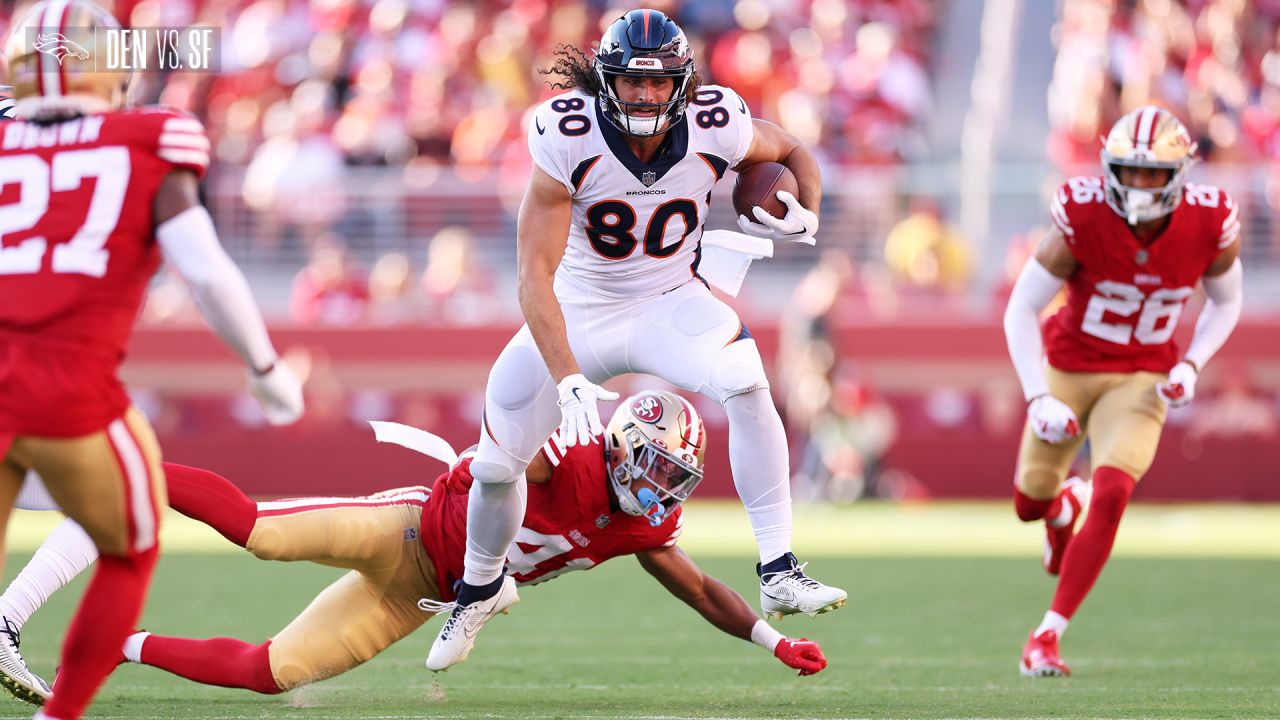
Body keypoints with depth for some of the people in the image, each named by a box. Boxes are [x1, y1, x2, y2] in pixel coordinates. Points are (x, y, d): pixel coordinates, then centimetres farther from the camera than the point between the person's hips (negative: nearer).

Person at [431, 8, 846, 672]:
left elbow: (794, 153, 5)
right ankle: (481, 588, 33)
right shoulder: (568, 137, -26)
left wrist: (804, 215, -17)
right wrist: (568, 380, -39)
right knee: (496, 466, -1)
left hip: (669, 303, 0)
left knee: (746, 383, -30)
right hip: (577, 314, 0)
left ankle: (779, 574, -24)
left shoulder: (715, 128, -19)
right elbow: (535, 272, -28)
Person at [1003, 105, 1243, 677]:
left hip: (1141, 380, 0)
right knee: (1031, 502, 12)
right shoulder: (1083, 220, -24)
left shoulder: (1210, 226, -16)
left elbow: (1225, 303, 5)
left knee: (1111, 496, -21)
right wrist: (1037, 399, -24)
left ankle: (1047, 636, -13)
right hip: (1068, 371, 0)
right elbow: (1020, 310, -16)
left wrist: (1191, 366, -10)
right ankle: (1065, 508, 53)